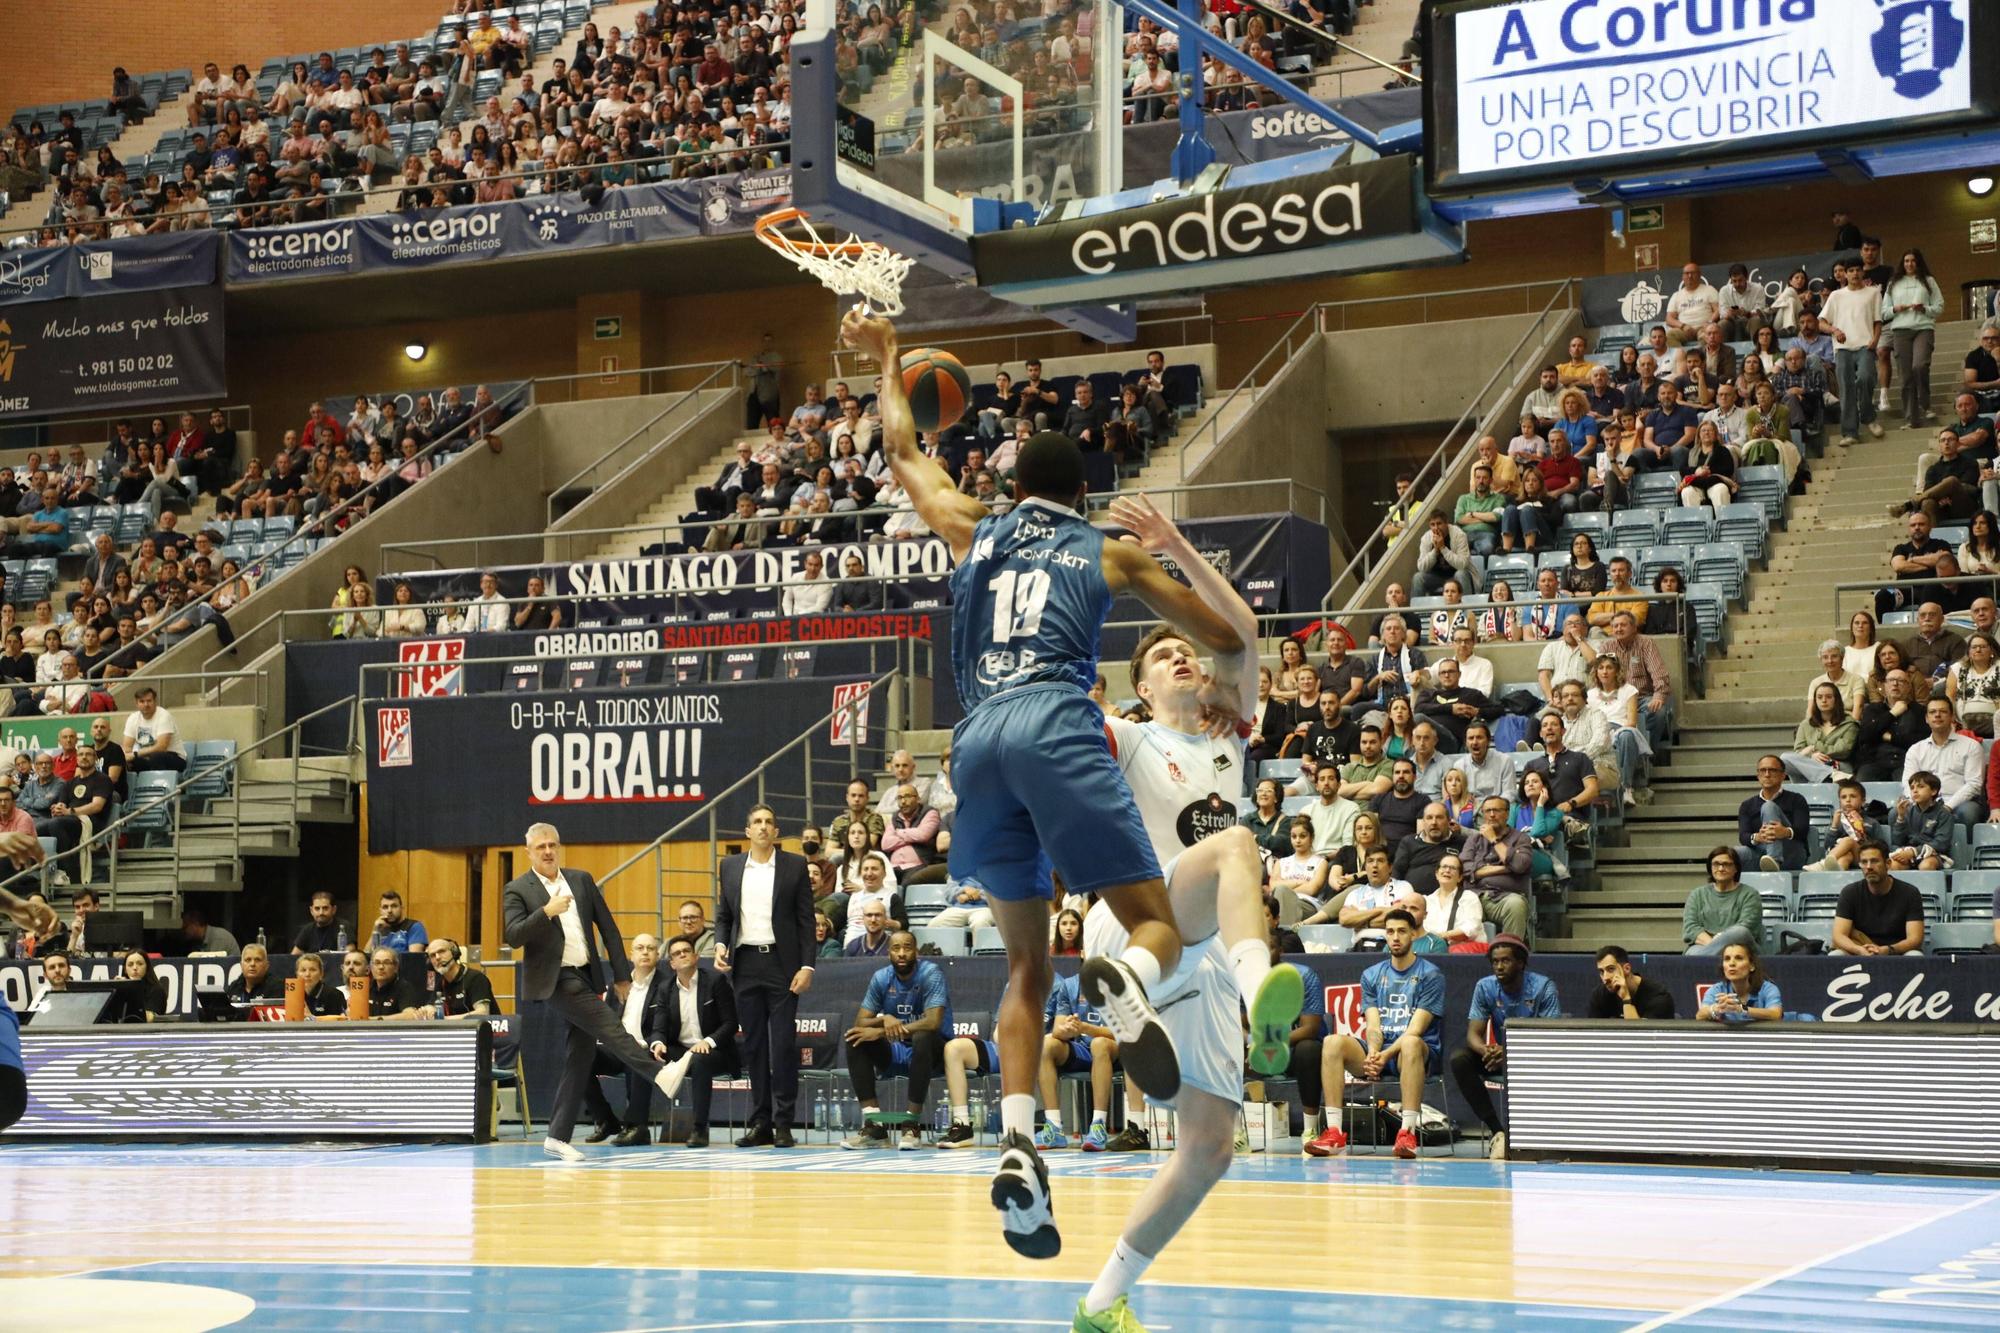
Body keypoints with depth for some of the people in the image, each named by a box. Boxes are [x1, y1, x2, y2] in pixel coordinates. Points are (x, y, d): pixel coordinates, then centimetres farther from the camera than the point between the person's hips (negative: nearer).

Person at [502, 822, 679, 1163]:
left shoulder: (582, 880, 12)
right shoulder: (517, 890, 0)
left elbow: (607, 927, 13)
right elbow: (514, 936, -12)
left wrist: (621, 974, 8)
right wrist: (546, 912, -24)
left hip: (585, 976, 6)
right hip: (555, 979, -6)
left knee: (580, 1057, 4)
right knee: (608, 1027, -23)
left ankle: (558, 1137, 9)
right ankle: (660, 1074, -37)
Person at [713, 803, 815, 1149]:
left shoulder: (794, 865, 2)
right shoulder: (731, 867, 11)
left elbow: (806, 920, 1)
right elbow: (723, 915, 16)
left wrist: (806, 966, -7)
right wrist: (720, 945, -3)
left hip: (781, 963, -3)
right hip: (745, 963, 3)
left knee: (783, 1044, -5)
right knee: (753, 1045, 5)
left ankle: (783, 1123, -1)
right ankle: (760, 1122, 10)